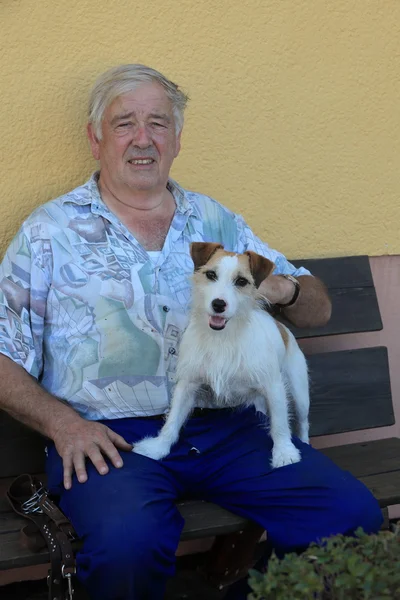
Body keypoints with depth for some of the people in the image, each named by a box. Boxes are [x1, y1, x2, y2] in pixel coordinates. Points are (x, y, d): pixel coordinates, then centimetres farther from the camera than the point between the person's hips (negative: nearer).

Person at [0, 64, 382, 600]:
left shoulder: (214, 221, 18)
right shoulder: (50, 233, 9)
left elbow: (318, 309, 20)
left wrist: (280, 288, -4)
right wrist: (60, 421, -12)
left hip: (224, 428, 4)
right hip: (108, 436, -3)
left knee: (354, 514, -15)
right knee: (127, 543, -35)